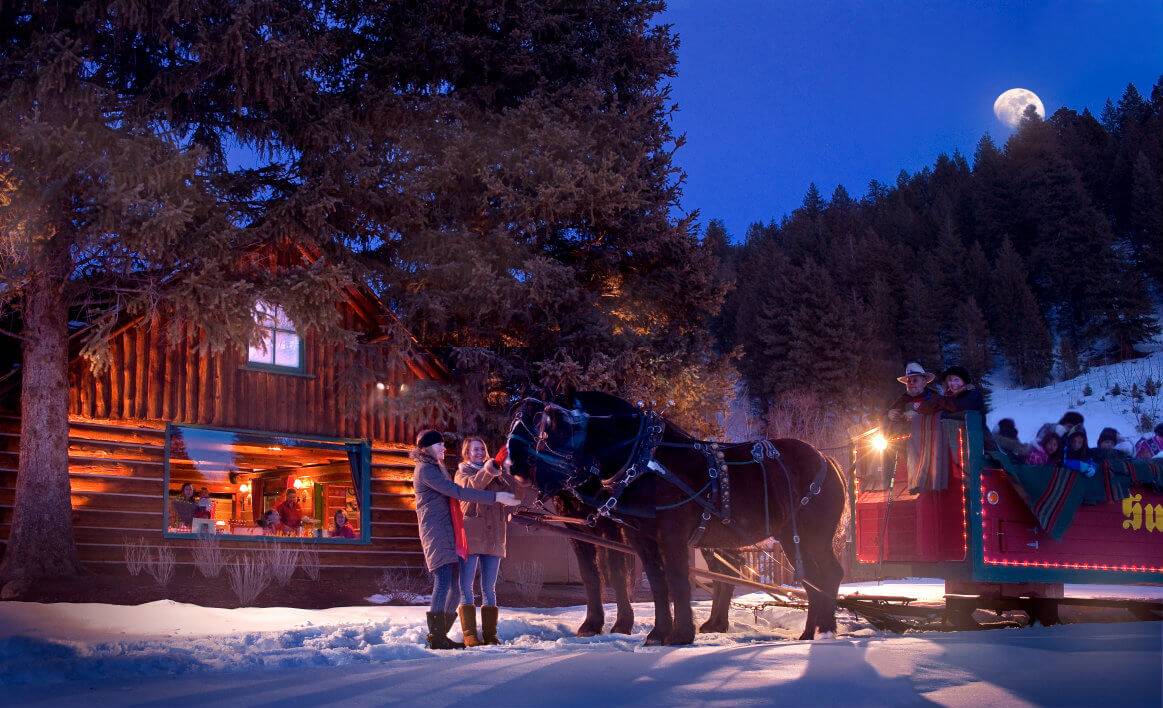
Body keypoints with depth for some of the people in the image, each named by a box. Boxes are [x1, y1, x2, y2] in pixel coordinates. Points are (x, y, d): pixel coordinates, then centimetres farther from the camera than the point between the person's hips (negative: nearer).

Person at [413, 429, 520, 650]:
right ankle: (436, 637, -15)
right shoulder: (425, 469, -8)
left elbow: (451, 494, 24)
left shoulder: (435, 468, 25)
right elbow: (457, 491, -17)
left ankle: (439, 635, 9)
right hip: (435, 532, -10)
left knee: (455, 586, 5)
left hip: (448, 533, 10)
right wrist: (495, 497, -20)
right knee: (443, 582, -15)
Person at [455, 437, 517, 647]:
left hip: (493, 536, 4)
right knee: (466, 586, -5)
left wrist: (501, 471, -11)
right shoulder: (463, 472, 10)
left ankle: (490, 633, 8)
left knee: (489, 588, 6)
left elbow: (513, 491, 4)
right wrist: (492, 465, -29)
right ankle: (469, 633, -2)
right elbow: (473, 485, -14)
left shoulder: (497, 474, 21)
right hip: (470, 533, -3)